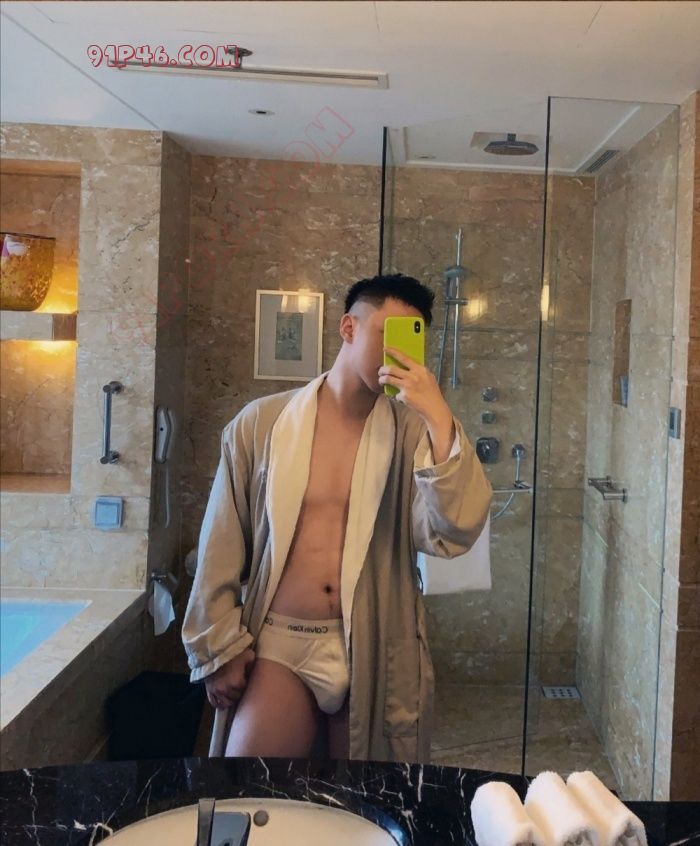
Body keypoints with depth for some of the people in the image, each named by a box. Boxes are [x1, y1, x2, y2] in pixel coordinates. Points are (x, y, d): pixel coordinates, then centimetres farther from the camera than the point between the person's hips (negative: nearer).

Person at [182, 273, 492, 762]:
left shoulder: (411, 433, -2)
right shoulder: (260, 424, 0)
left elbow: (453, 534, -17)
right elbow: (221, 549, 5)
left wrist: (439, 417, -22)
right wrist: (220, 648, 4)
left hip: (376, 653, 1)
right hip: (280, 646, 0)